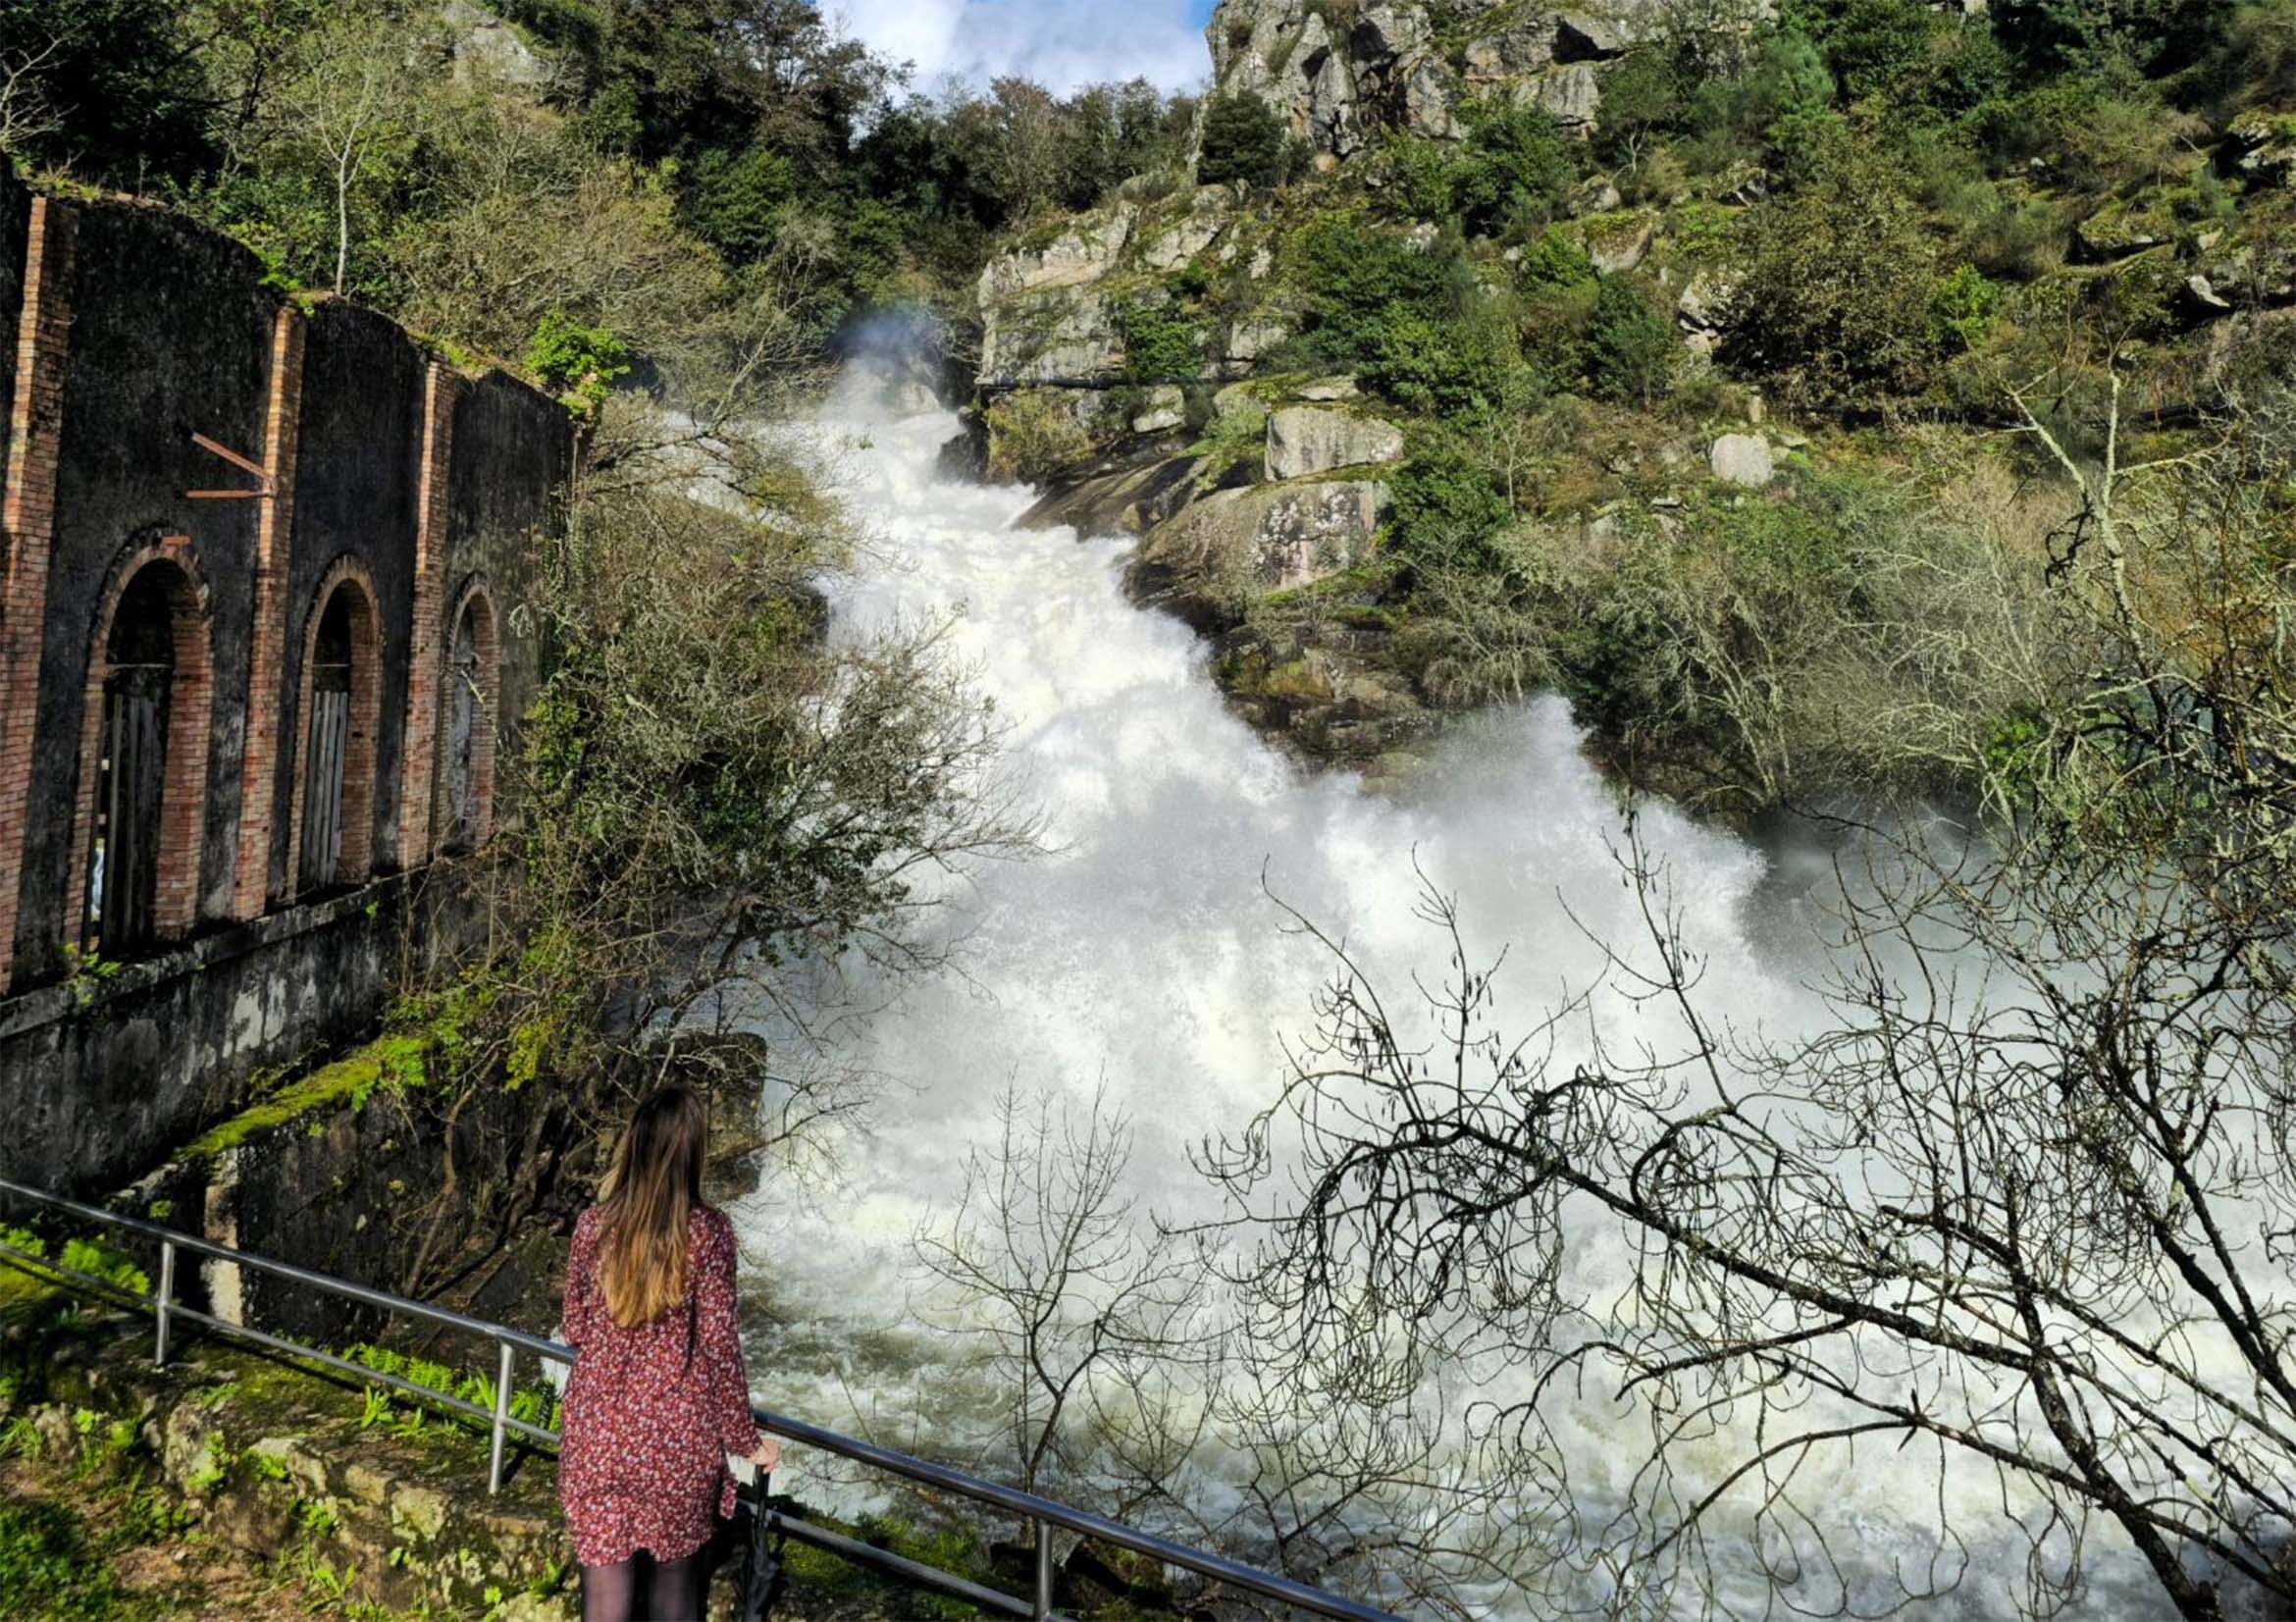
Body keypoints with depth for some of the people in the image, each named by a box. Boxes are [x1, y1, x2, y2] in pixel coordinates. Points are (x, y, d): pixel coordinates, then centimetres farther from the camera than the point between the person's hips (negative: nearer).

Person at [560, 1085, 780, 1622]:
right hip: (678, 1438, -2)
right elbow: (720, 1346, -11)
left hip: (599, 1433, 2)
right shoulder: (707, 1231, -14)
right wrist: (745, 1439, 1)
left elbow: (576, 1329, 6)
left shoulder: (592, 1224, -5)